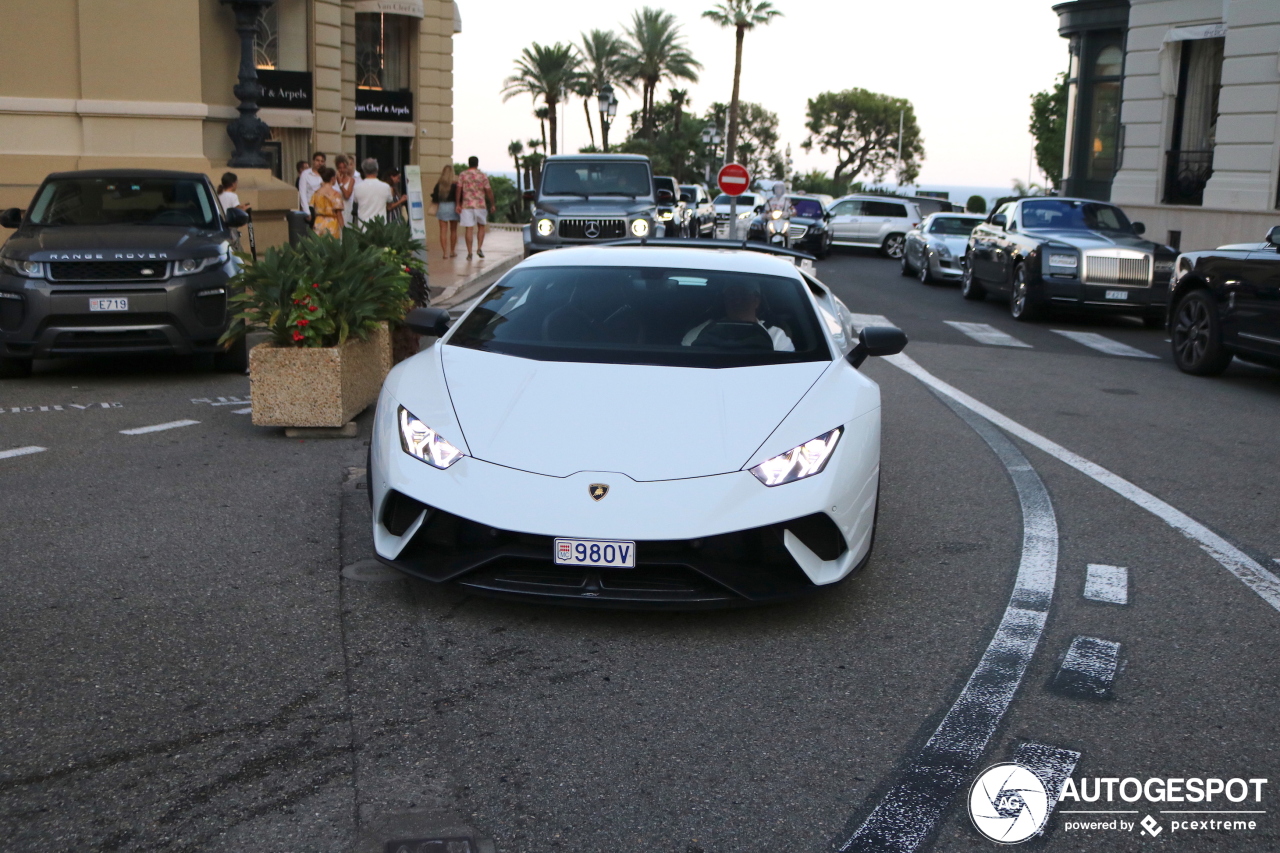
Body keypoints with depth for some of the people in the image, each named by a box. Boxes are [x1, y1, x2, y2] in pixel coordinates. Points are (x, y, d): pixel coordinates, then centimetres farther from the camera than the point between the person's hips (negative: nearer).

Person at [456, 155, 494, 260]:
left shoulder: (462, 175, 1)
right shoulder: (483, 176, -1)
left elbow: (458, 190, -3)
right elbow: (489, 191, -2)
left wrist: (458, 204, 2)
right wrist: (492, 204, 7)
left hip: (466, 205, 0)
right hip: (480, 205, 0)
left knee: (468, 229, 1)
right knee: (481, 227, 17)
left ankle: (469, 253, -3)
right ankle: (479, 248, 3)